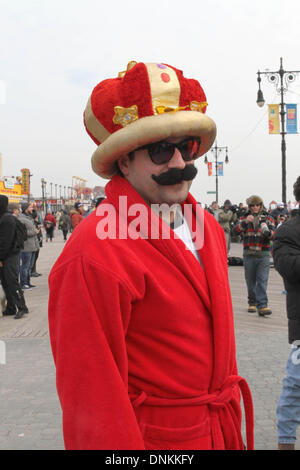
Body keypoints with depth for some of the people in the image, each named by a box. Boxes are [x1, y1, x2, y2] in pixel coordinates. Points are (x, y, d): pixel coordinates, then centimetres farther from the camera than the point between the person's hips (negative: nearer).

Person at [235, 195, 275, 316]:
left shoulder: (268, 218, 8)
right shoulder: (244, 218, 9)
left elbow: (273, 234, -4)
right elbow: (237, 230, -8)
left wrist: (268, 232, -27)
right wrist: (245, 222, -27)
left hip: (263, 255, -1)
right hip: (249, 255, 1)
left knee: (262, 281, -9)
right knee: (250, 281, 8)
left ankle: (262, 306, -13)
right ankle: (252, 303, 23)